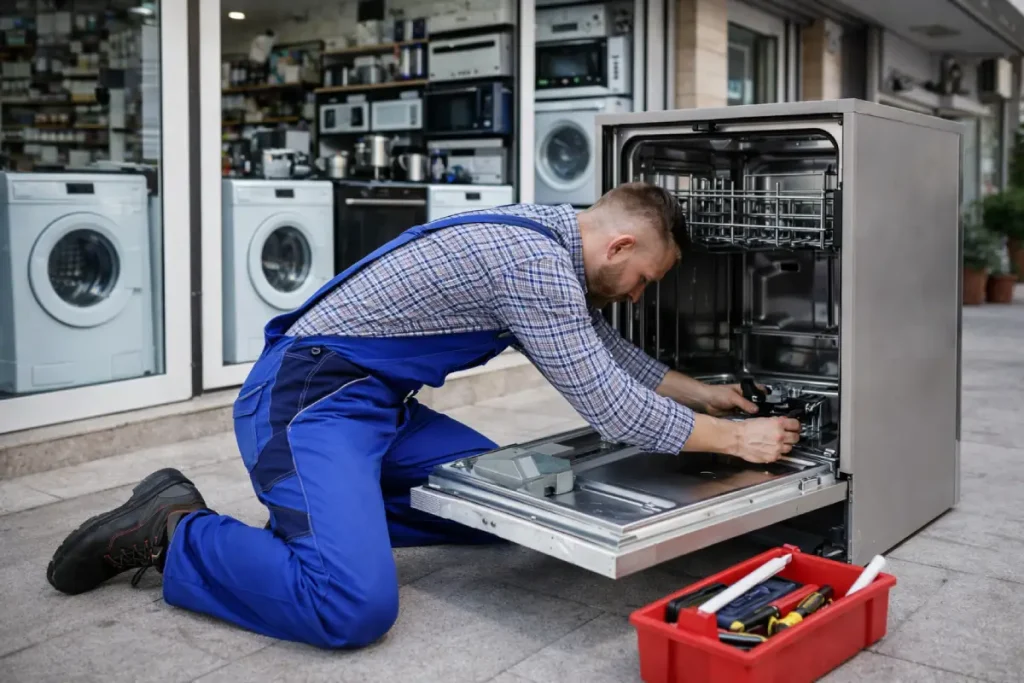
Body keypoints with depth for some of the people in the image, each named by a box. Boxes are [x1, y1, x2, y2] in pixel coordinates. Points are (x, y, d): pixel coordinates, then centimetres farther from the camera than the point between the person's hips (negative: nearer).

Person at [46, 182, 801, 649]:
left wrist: (701, 392, 23)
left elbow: (607, 350, 25)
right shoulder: (534, 260, -19)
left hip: (378, 404, 10)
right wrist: (731, 439, -6)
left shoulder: (550, 240, 12)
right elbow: (609, 408, -17)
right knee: (357, 608, -27)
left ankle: (321, 510, 10)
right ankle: (169, 532, -4)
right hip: (309, 399, -10)